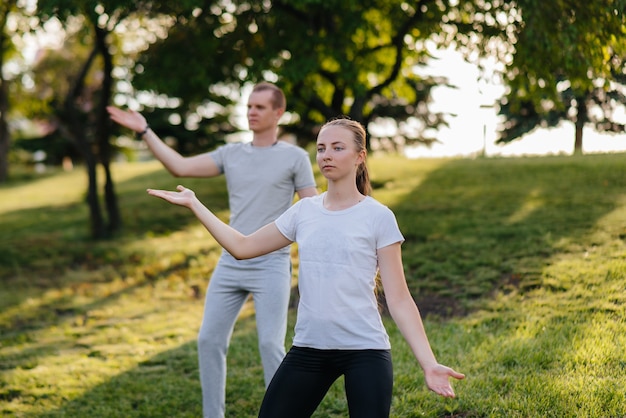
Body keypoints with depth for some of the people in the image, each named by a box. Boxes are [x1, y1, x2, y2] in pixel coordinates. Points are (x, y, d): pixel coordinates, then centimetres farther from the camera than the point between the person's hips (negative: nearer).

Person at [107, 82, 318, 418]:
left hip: (271, 267, -5)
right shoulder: (231, 154, 11)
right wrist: (144, 132, -1)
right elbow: (180, 167, 3)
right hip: (230, 264, 5)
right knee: (209, 340, 3)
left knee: (271, 345, -11)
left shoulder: (295, 158, 0)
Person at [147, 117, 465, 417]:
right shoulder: (304, 212, 7)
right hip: (308, 349, 4)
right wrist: (193, 204, 14)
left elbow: (398, 299, -5)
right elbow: (242, 247, 16)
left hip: (365, 350, -4)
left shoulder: (378, 217, -5)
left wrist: (428, 363, -14)